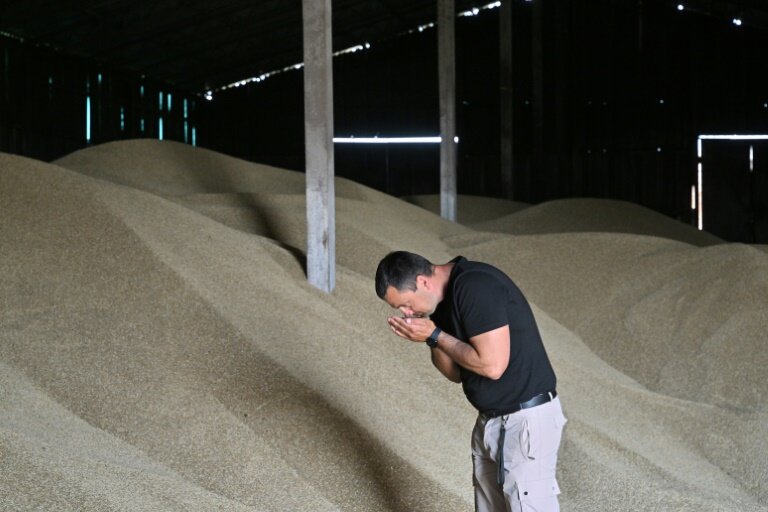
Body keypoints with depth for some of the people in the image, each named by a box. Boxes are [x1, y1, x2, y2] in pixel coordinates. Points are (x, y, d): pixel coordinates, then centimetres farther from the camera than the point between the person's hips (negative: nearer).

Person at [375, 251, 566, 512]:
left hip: (526, 421, -10)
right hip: (490, 420, 10)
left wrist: (435, 335, -17)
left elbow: (492, 365, -26)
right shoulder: (445, 299, 6)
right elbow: (456, 372, 12)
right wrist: (432, 339, -7)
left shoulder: (476, 287, -22)